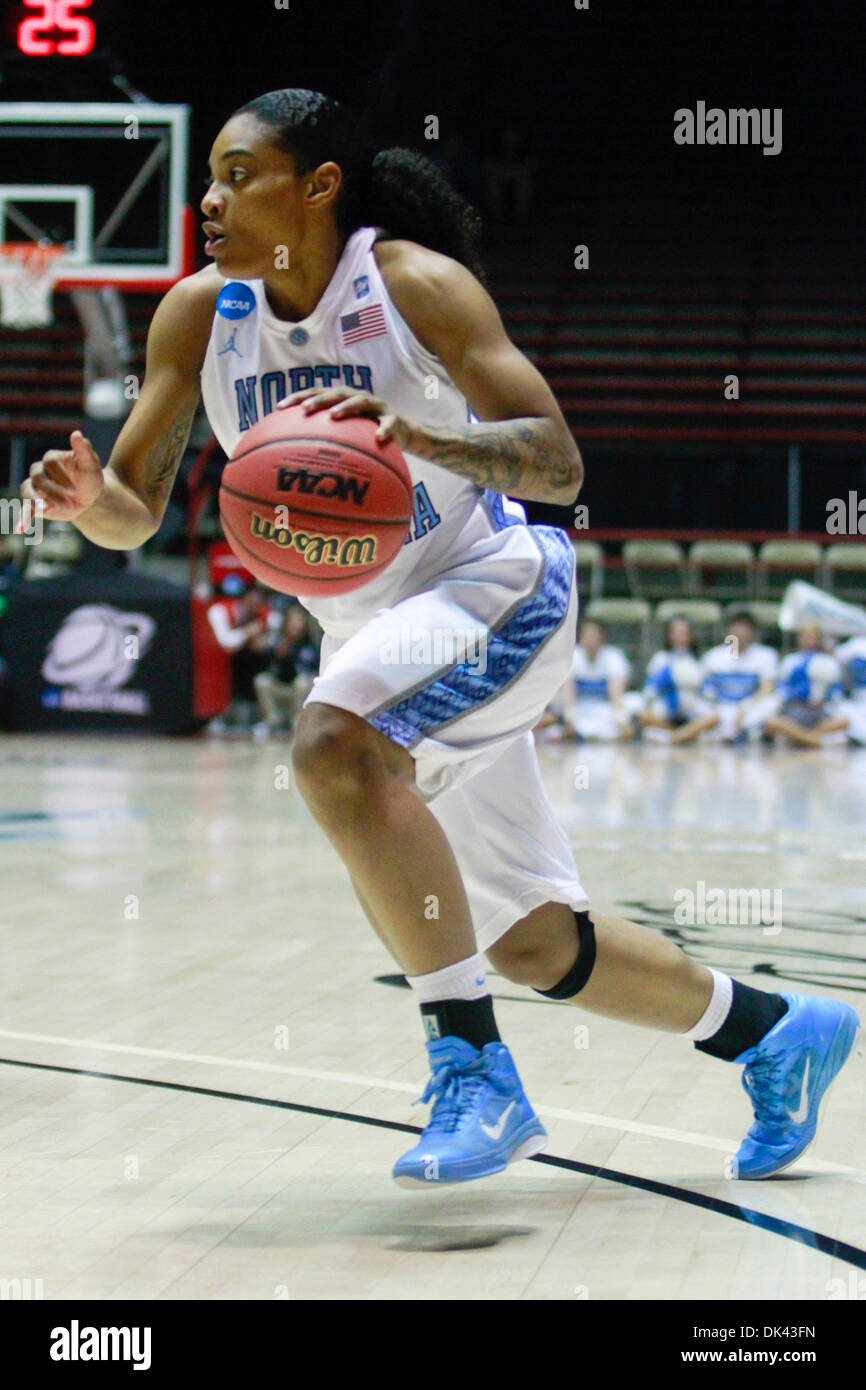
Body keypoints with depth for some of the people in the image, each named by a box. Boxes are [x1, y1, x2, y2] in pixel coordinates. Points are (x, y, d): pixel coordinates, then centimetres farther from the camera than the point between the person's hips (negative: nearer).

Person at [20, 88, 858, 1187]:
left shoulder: (415, 283, -17)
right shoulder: (199, 315, -3)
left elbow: (559, 464, -23)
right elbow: (136, 511, -2)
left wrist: (420, 438, -40)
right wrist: (87, 499, -26)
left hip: (496, 588, -6)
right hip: (367, 628, 7)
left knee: (335, 747, -35)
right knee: (534, 946, 12)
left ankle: (474, 1069, -26)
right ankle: (775, 1032, 34)